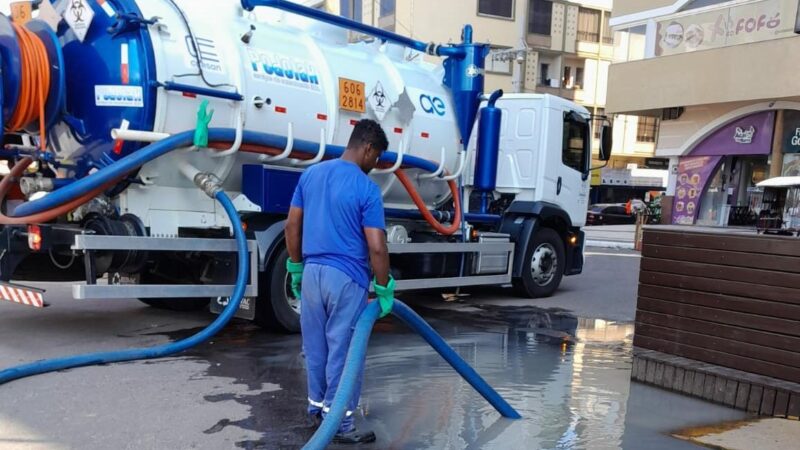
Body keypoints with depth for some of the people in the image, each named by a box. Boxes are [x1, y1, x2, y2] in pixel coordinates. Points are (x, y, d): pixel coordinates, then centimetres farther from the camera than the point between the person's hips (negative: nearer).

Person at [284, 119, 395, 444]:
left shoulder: (310, 174, 6)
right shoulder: (366, 188, -14)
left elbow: (292, 226, 9)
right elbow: (376, 247, -17)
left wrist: (296, 267, 18)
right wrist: (384, 290, -6)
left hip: (312, 272, 6)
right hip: (347, 278, -6)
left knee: (315, 346, 17)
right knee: (343, 350, 3)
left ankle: (317, 406, 31)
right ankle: (339, 421, 12)